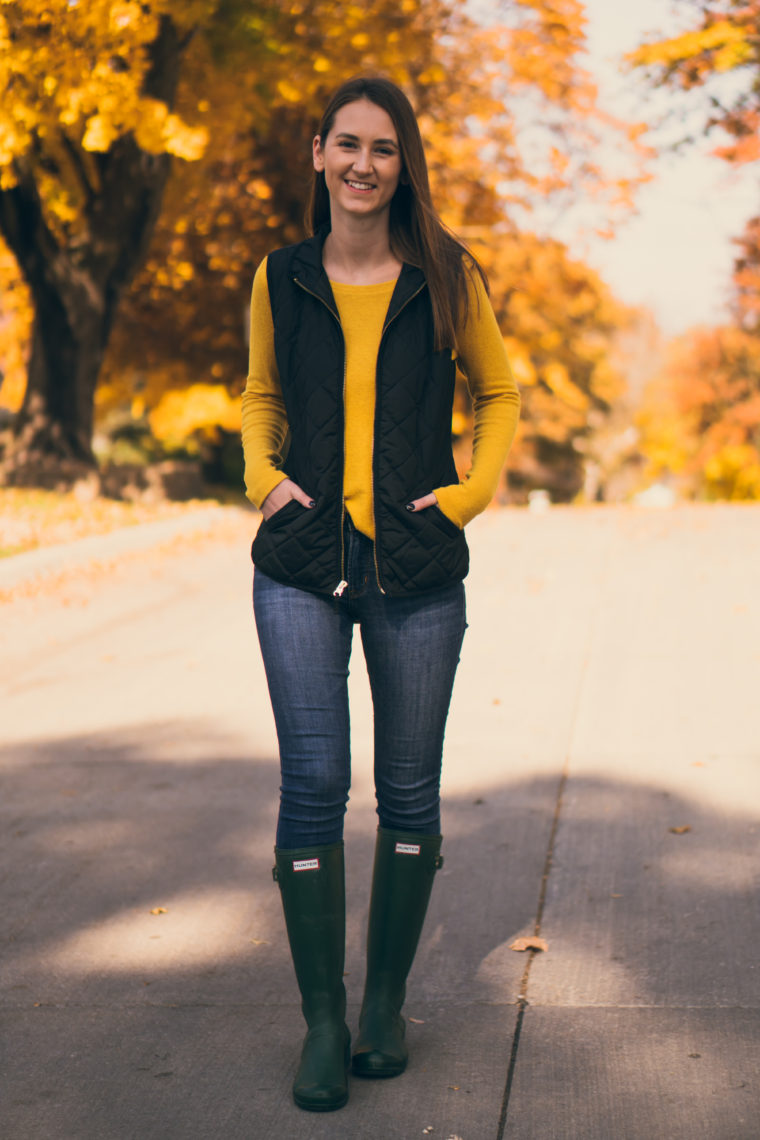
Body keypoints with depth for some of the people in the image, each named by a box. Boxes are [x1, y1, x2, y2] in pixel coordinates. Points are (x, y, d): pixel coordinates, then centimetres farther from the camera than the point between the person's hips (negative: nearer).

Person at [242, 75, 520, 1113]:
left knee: (409, 791, 6)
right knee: (312, 784, -4)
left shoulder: (447, 277, 2)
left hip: (418, 570, 0)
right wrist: (264, 477, 4)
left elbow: (500, 392, 14)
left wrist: (473, 490, -1)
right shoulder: (281, 278, 6)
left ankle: (387, 1003, 23)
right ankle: (322, 1021, 8)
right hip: (302, 569, 1)